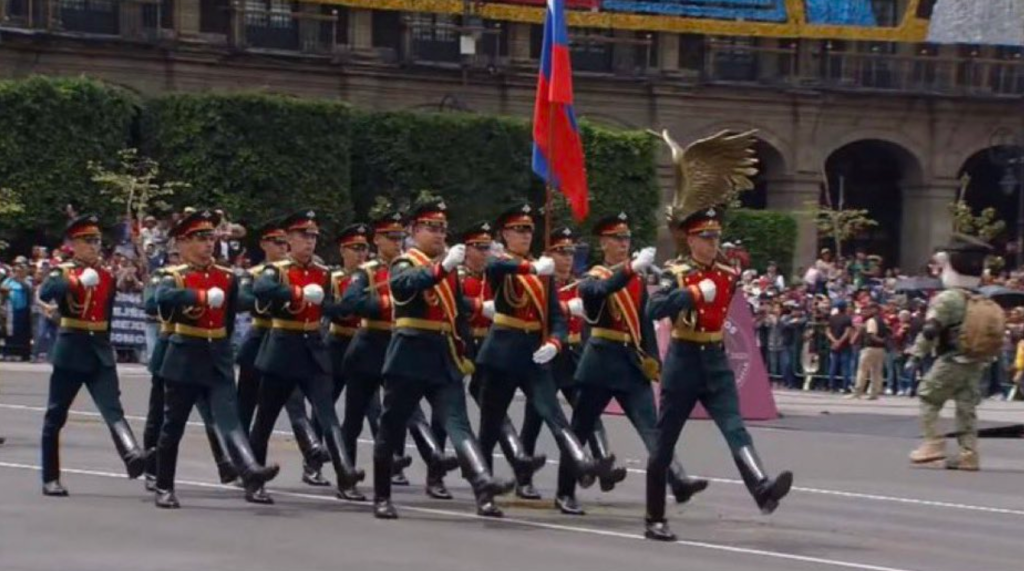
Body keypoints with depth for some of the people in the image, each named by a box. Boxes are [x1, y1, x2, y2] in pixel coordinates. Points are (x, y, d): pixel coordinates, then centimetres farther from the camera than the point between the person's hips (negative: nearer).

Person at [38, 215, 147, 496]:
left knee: (113, 409, -15)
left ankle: (133, 456, -35)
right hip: (70, 351, -3)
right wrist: (77, 282, -39)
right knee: (56, 416, 5)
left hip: (100, 352, 3)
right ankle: (50, 479, 13)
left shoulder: (107, 276, 10)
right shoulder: (62, 272, -4)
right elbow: (45, 293, -26)